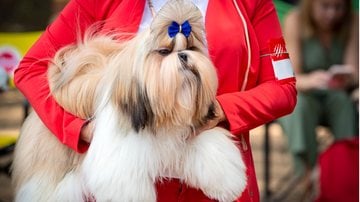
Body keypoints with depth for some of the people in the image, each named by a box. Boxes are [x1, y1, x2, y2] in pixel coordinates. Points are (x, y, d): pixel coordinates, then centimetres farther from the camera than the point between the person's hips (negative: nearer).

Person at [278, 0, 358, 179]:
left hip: (336, 95, 2)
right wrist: (310, 81, -43)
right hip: (298, 95, -1)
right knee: (300, 104, -34)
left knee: (343, 101, -31)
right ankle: (306, 175, -36)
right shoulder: (295, 21, -15)